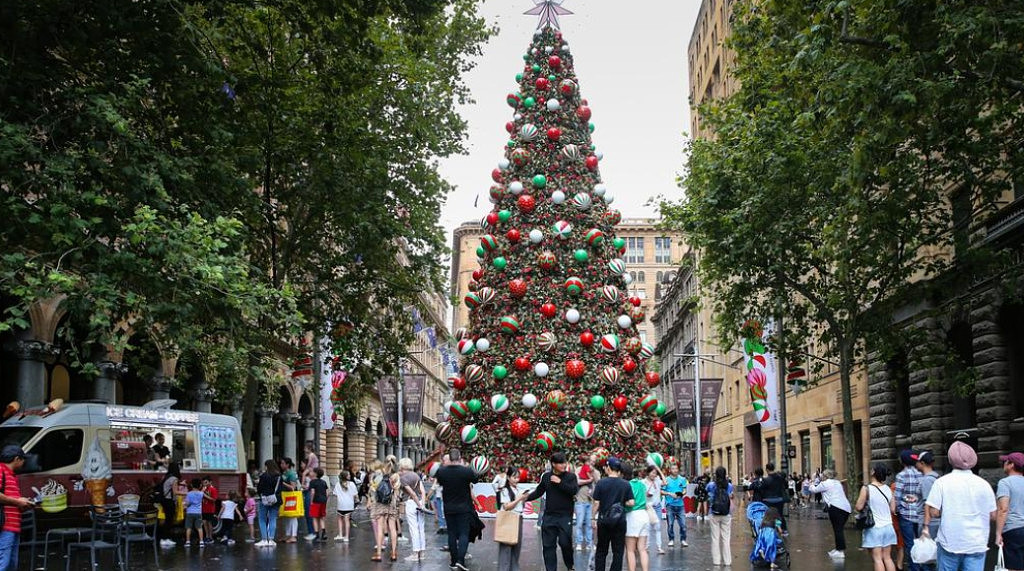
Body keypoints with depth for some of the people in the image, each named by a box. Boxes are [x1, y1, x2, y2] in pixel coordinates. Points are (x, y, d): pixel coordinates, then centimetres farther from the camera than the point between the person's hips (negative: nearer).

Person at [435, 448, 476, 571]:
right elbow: (474, 479, 4)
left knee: (452, 534, 11)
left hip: (448, 508, 3)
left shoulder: (441, 471, -9)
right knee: (464, 533, 2)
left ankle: (453, 561, 14)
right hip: (464, 508, -3)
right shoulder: (467, 471, -17)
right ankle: (460, 560, -12)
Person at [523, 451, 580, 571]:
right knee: (548, 545, 4)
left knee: (565, 542, -6)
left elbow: (574, 490, -17)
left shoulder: (570, 476, -2)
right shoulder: (546, 476, 6)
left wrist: (560, 482, -18)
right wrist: (527, 497, 0)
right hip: (549, 516, 3)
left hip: (565, 516, -3)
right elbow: (539, 491, 13)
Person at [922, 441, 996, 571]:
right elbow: (993, 515, 4)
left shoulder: (942, 482, -7)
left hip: (949, 542, -1)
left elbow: (933, 512, -10)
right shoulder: (984, 484, -1)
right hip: (977, 544, 1)